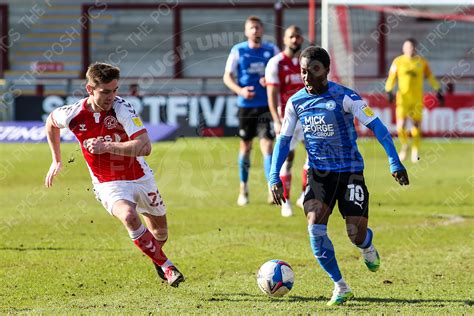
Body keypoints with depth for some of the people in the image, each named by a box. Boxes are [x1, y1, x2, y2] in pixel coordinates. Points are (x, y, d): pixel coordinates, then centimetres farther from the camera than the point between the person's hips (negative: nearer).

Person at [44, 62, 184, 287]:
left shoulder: (121, 108, -23)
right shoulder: (73, 115, -16)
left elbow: (144, 147, -32)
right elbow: (51, 121, 10)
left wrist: (106, 146, -36)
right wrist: (57, 161, 15)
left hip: (140, 178, 1)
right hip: (108, 184, -1)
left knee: (160, 232, 16)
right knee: (129, 217, -32)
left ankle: (156, 257, 54)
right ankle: (166, 267, -19)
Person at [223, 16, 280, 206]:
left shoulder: (272, 51, 3)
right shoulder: (238, 51, 1)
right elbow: (227, 76, 3)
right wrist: (240, 90, -15)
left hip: (266, 105, -1)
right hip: (246, 106, 1)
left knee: (267, 145, -12)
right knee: (245, 147, 10)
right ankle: (243, 190, 24)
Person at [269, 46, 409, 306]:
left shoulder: (344, 97, -13)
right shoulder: (296, 102, 0)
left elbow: (377, 127, -12)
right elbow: (283, 140, 10)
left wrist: (395, 162, -19)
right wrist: (275, 177, 1)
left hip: (350, 172, -3)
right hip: (318, 174, 3)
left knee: (356, 235, -9)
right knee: (315, 227, -19)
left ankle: (367, 247, 33)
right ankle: (340, 287, -5)